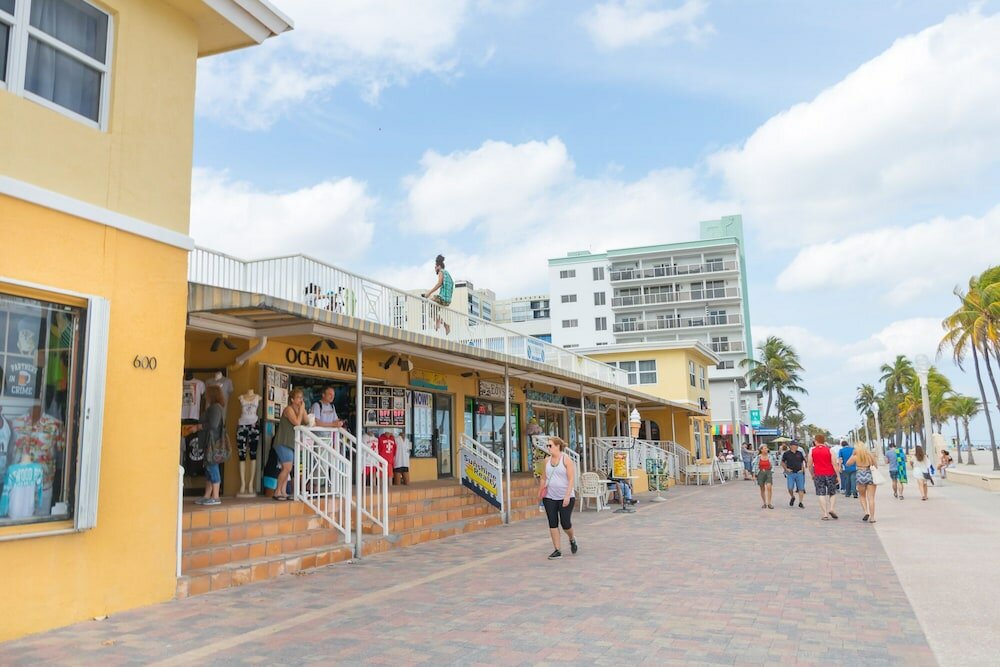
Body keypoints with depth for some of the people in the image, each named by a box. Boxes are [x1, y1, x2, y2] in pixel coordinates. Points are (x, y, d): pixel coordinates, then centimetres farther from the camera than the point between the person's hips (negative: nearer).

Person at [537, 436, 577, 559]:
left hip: (565, 497, -4)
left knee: (566, 523, -1)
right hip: (549, 497, 4)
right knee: (553, 523, 1)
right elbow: (544, 478, 15)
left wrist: (567, 496, -18)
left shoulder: (566, 459, -8)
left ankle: (572, 540, 31)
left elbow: (571, 479, -11)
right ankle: (557, 551, 9)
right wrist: (539, 493, 10)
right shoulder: (547, 460, 7)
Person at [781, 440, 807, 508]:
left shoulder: (800, 453, 6)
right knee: (790, 488, -8)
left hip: (799, 473, 2)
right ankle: (792, 497, 23)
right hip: (790, 473, -2)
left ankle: (800, 503, 9)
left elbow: (803, 462, 17)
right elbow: (782, 462, 10)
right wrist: (786, 469, -2)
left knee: (801, 488, 0)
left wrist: (802, 469, 4)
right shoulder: (786, 454, -1)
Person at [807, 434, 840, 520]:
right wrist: (838, 475, -1)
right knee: (832, 493, 15)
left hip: (818, 475, 0)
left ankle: (825, 514, -4)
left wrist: (812, 474, 17)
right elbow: (834, 464, -5)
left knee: (821, 494, 1)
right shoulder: (829, 450, -1)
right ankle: (831, 508, -3)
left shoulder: (812, 451, 2)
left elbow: (810, 465, 4)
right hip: (830, 474, 0)